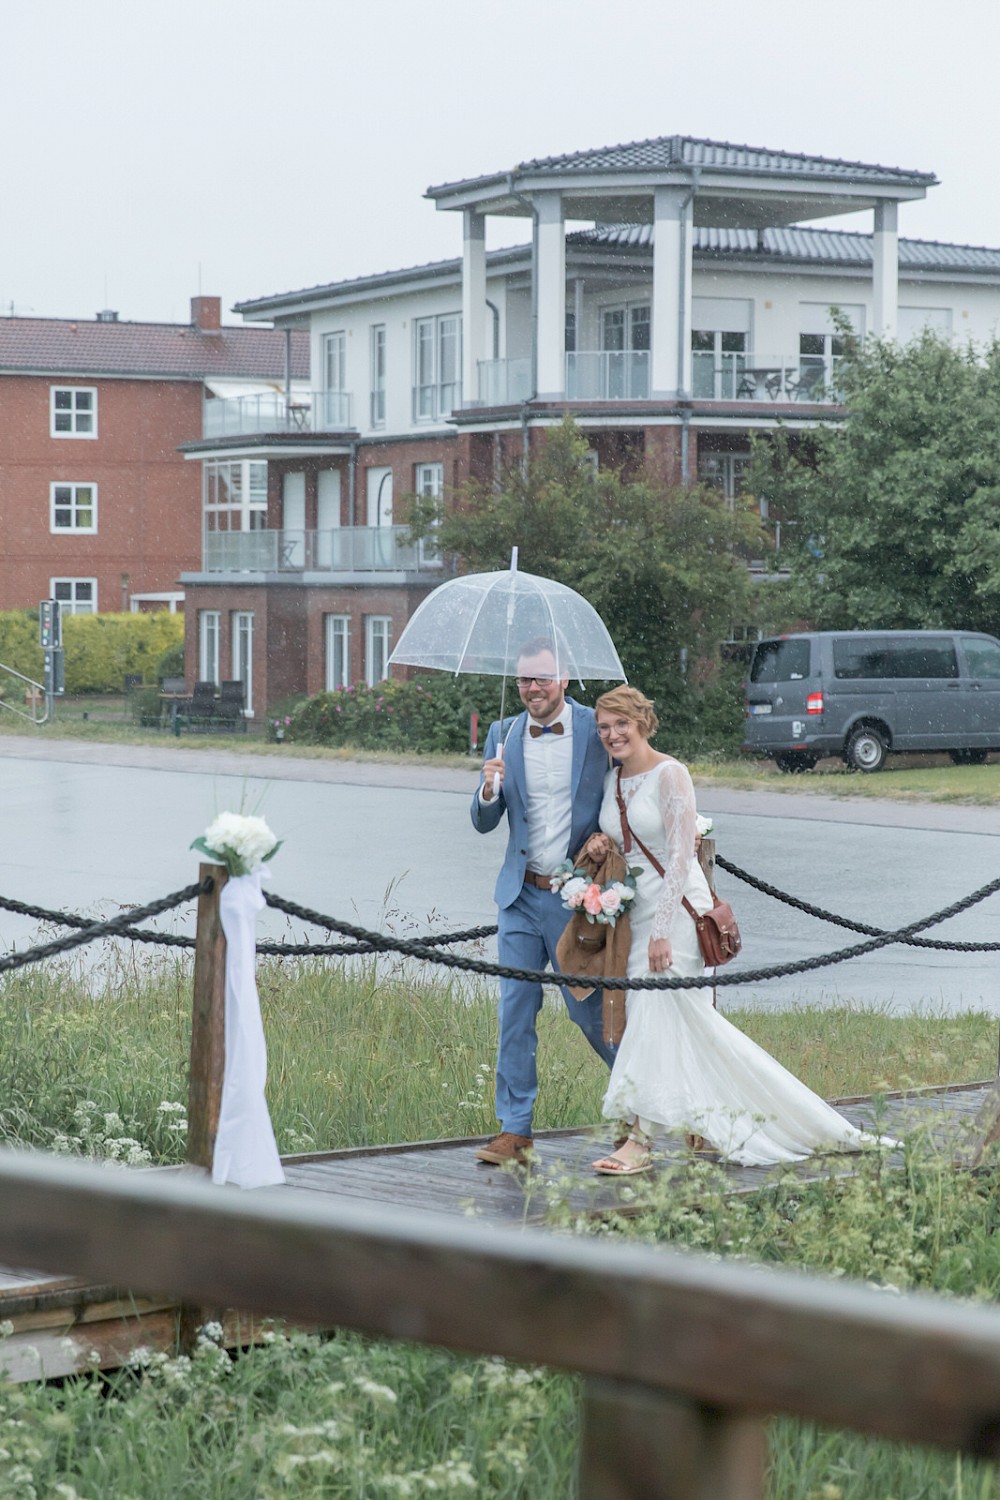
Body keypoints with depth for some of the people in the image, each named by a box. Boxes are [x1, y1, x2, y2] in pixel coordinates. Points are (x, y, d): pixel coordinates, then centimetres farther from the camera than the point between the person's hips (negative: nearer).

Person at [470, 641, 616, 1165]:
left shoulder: (597, 729, -6)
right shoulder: (503, 736, 5)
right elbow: (483, 824, 5)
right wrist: (489, 791, -17)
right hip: (521, 893, 3)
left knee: (588, 1008, 3)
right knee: (514, 1011, 1)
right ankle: (514, 1132, 5)